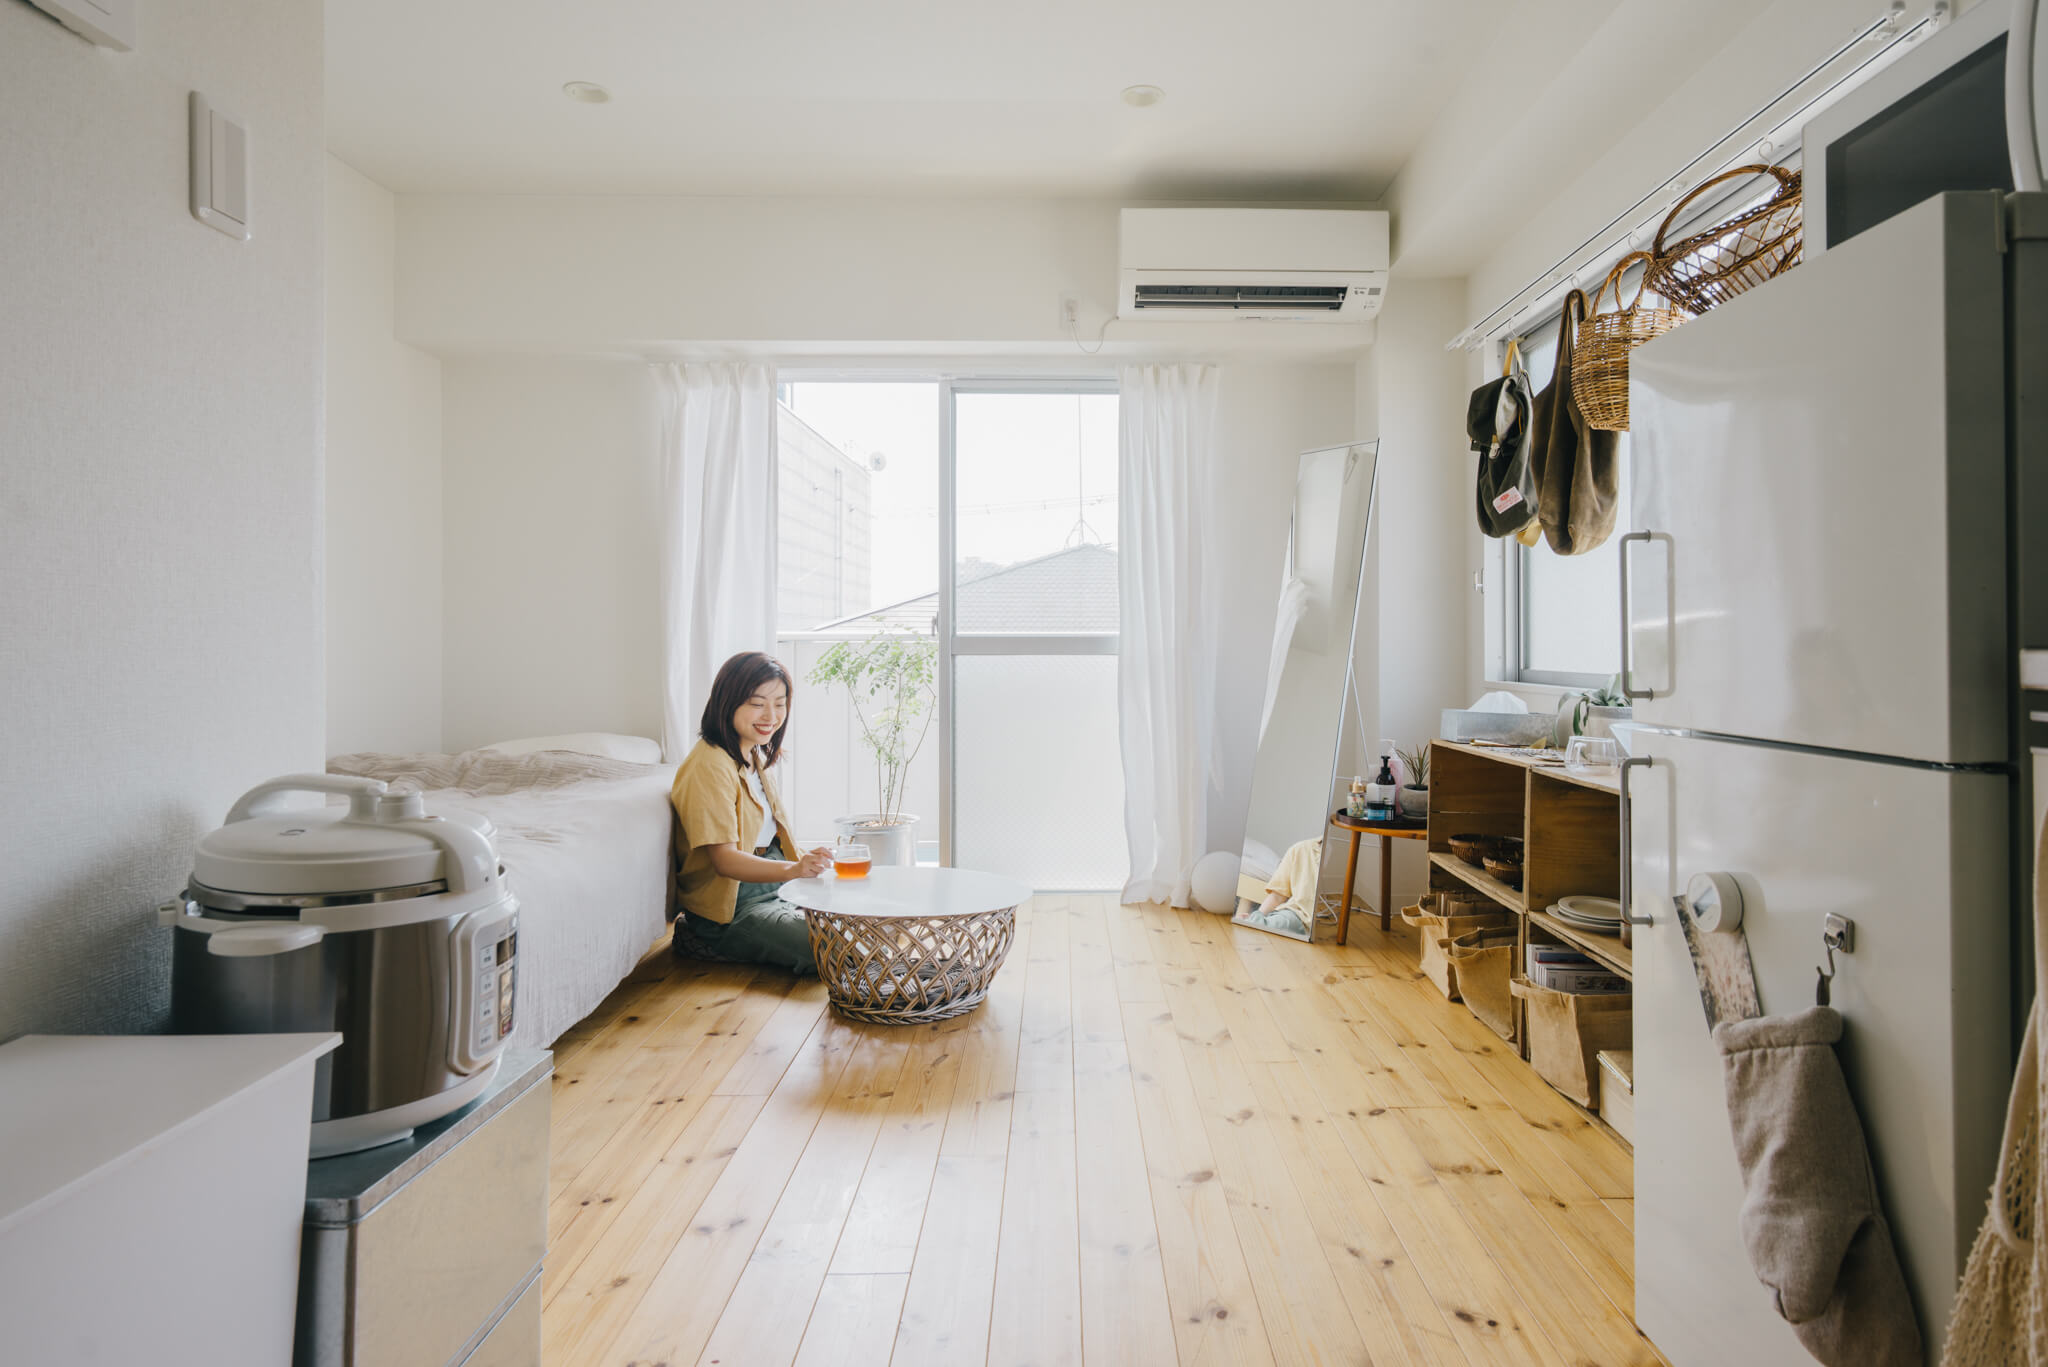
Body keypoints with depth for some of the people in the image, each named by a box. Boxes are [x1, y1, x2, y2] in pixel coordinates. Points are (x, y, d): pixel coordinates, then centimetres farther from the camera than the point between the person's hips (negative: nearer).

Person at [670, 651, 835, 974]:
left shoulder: (758, 758, 11)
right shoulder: (710, 765, -20)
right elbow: (724, 859, -27)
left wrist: (806, 861, -1)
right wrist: (793, 869, -42)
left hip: (772, 889, 10)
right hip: (730, 909, -9)